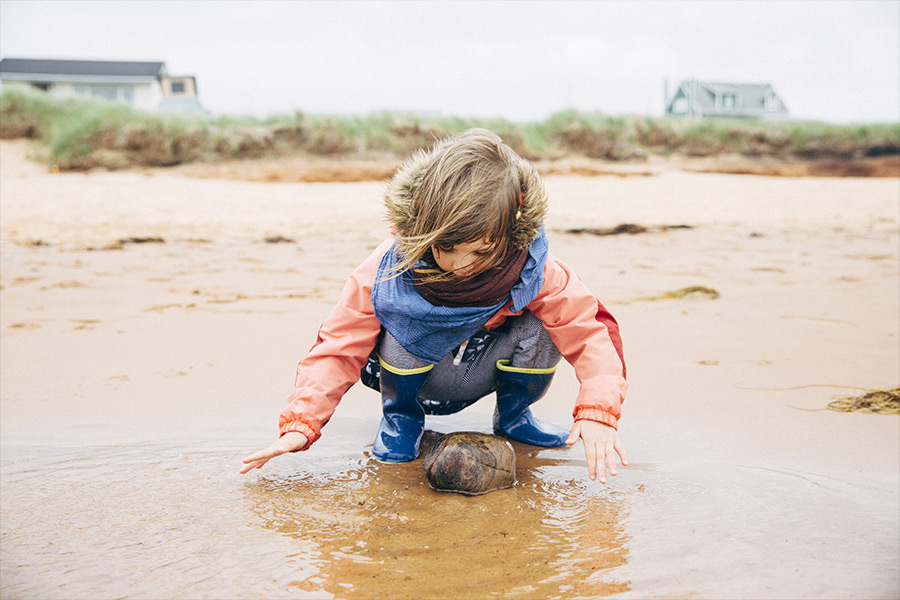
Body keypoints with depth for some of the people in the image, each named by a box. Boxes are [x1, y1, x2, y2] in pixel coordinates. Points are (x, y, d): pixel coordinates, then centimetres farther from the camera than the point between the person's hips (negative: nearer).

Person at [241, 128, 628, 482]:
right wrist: (301, 422, -36)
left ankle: (513, 413, 4)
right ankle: (400, 416, -2)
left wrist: (597, 411, -41)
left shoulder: (536, 272, -28)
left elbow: (588, 332, -25)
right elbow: (339, 348, -23)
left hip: (487, 368, 1)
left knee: (541, 330, -29)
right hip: (418, 373, -1)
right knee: (402, 329, -36)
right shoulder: (388, 269, -30)